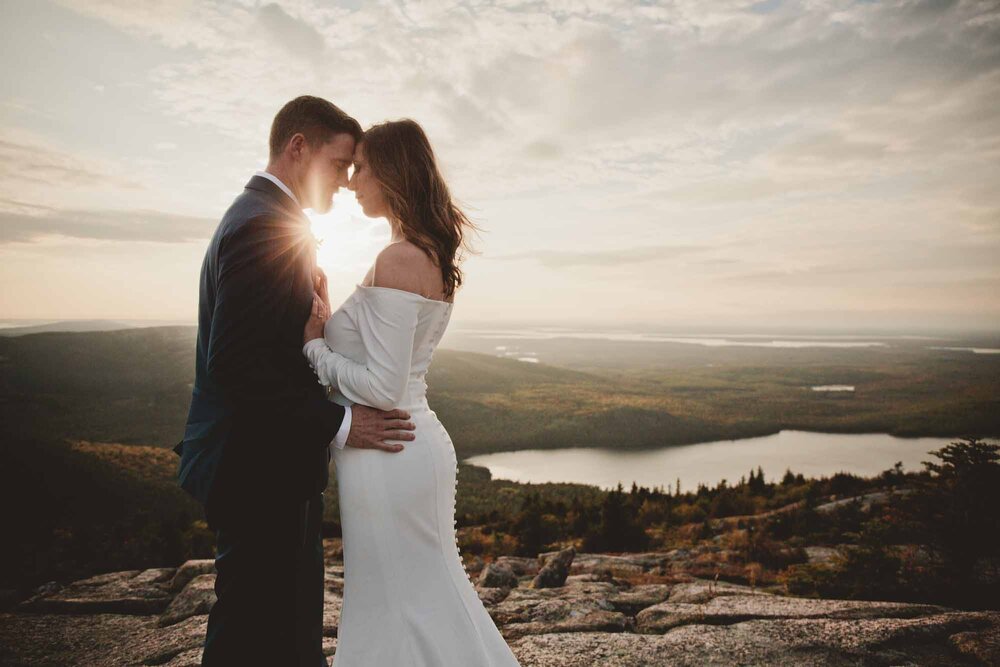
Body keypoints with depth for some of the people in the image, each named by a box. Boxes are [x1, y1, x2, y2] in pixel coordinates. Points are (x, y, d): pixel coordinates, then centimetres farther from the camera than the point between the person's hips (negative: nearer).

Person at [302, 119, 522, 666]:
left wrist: (313, 343, -8)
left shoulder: (397, 259, -17)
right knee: (433, 600, 21)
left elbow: (381, 387, -21)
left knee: (400, 612, 8)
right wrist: (329, 319, 8)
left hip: (386, 457, -9)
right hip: (418, 445, 9)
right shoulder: (432, 256, 11)